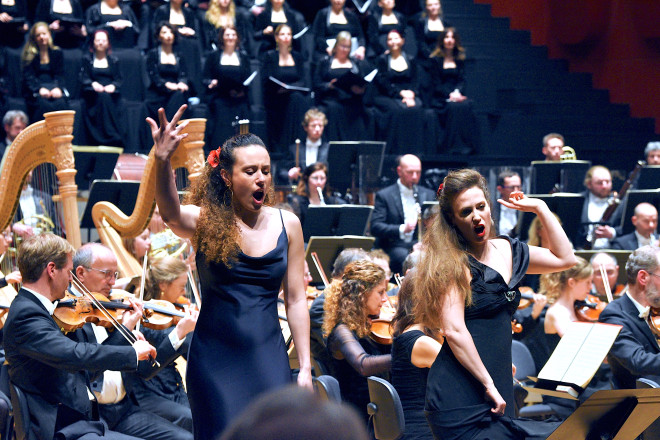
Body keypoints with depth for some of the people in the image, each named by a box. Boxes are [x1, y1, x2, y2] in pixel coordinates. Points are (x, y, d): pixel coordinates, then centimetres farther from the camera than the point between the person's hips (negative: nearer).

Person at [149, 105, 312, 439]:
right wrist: (162, 163, -47)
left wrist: (305, 367, 2)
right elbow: (170, 214, -28)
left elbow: (295, 300, 5)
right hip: (216, 359, -2)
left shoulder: (287, 224, 4)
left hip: (269, 356, 2)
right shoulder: (205, 222, -4)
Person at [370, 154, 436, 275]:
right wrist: (402, 229, -23)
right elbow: (375, 227, -7)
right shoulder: (384, 195, 4)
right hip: (394, 246, -3)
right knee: (406, 258, -37)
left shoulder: (428, 194, 17)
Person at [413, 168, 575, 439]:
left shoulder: (508, 251, 14)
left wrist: (540, 208, 17)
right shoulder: (452, 264, -8)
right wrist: (489, 384, -16)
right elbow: (454, 331, -16)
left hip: (496, 395, 7)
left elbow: (565, 259, 23)